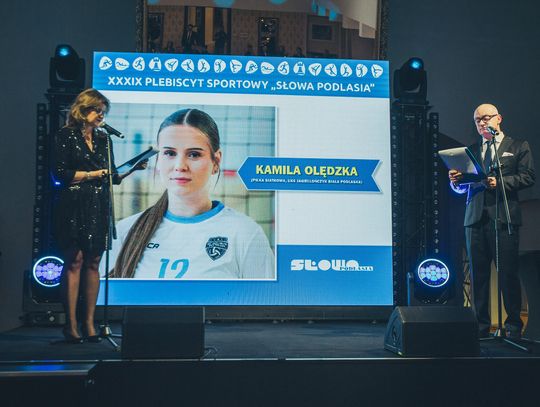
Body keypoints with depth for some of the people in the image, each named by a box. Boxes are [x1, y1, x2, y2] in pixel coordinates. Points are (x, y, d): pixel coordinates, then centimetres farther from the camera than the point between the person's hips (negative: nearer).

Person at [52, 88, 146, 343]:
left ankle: (89, 323, 8)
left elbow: (112, 176, 15)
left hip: (98, 208, 5)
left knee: (93, 263, 4)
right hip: (73, 207, -5)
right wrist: (91, 174, -6)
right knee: (74, 262, -6)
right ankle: (71, 324, -1)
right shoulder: (66, 136, 1)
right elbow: (59, 174, -6)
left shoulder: (103, 138, 17)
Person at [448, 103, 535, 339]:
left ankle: (513, 325, 5)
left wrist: (501, 181, -15)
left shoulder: (518, 147, 10)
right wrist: (456, 181, -8)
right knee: (478, 274, 3)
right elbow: (461, 188, 14)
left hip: (504, 217, -3)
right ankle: (481, 325, 9)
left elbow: (528, 177, -2)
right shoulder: (471, 151, 18)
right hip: (475, 218, 3)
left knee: (508, 273, -5)